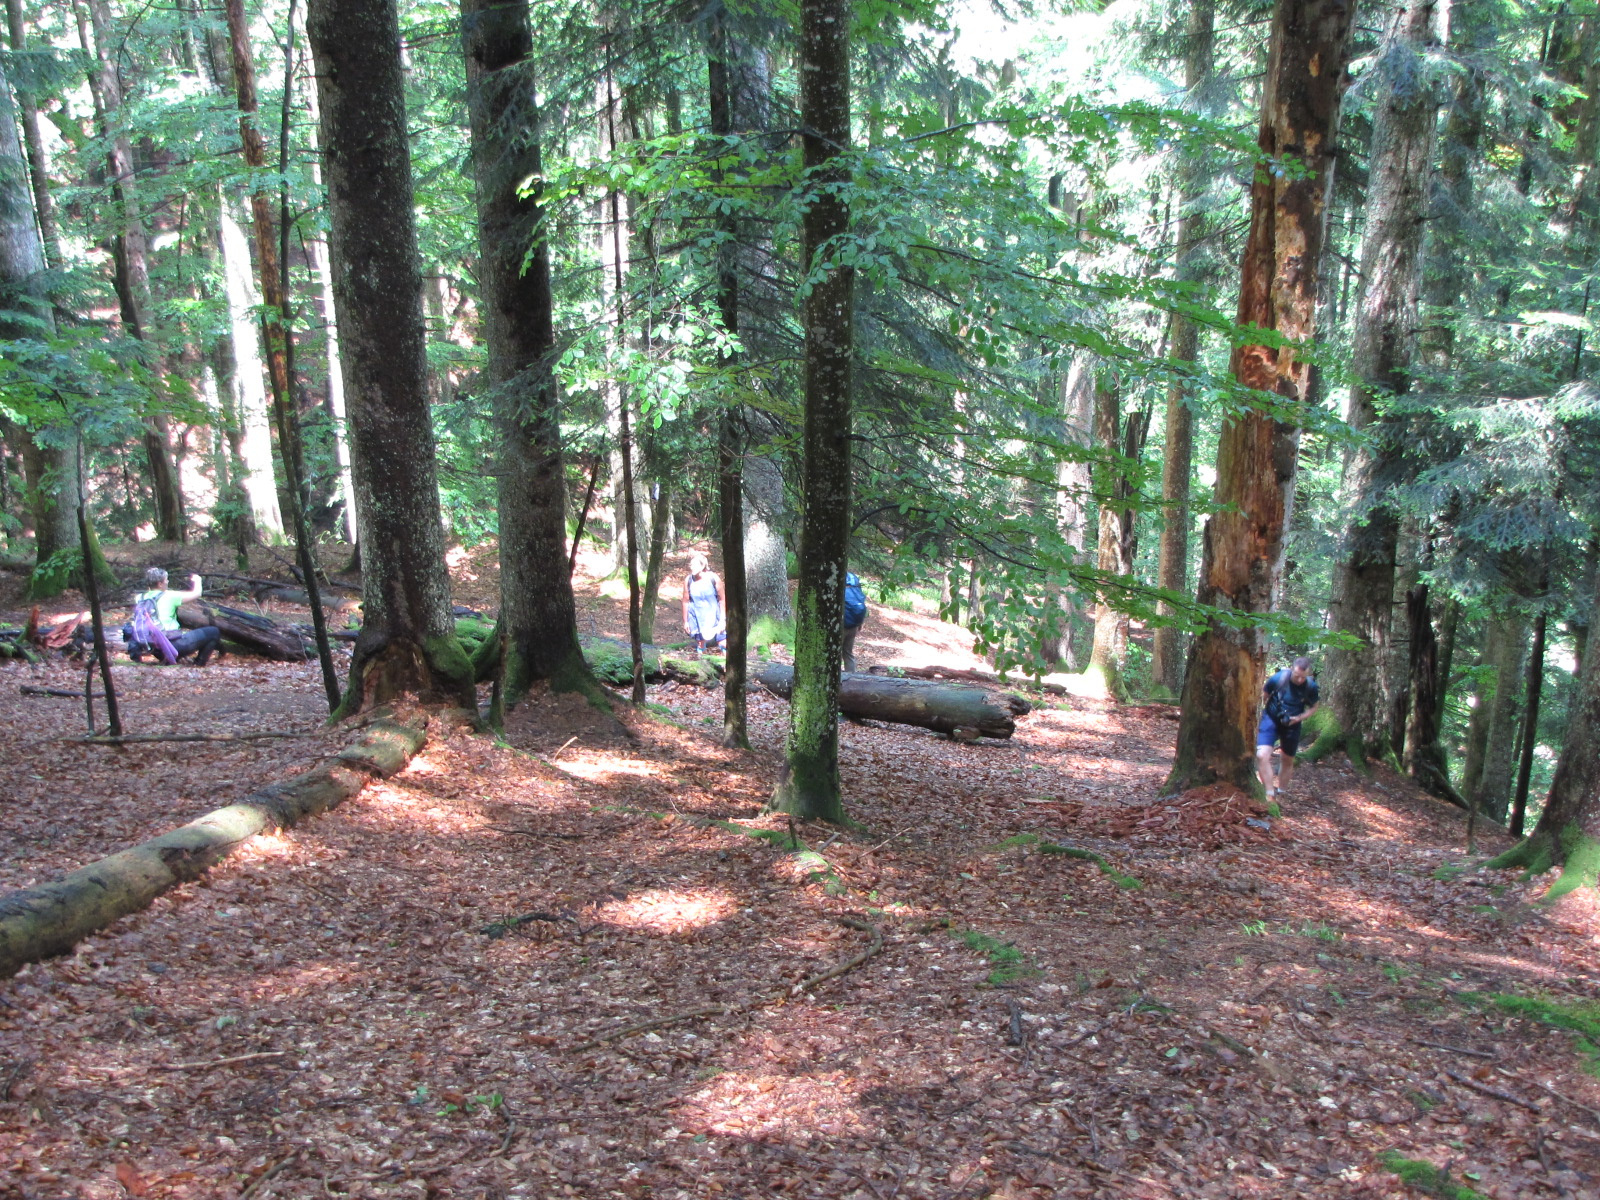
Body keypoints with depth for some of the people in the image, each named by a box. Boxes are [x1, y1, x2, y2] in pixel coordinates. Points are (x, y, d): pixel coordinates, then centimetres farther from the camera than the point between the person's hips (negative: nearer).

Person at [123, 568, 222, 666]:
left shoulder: (139, 598, 7)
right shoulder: (169, 596, -9)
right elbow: (196, 593, 0)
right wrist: (197, 580, 21)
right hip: (174, 645, -8)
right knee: (214, 632, -1)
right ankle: (199, 663, 3)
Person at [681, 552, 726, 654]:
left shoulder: (713, 578, -12)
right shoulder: (688, 581, -8)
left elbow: (722, 599, -5)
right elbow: (686, 602, 1)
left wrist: (722, 620, -7)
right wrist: (685, 621, 4)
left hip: (714, 618, -1)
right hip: (698, 618, 1)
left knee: (724, 646, -3)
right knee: (700, 647, 7)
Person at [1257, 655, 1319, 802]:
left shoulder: (1311, 687, -16)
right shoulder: (1277, 679, -23)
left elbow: (1313, 707, 1)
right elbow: (1263, 696, -6)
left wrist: (1299, 718, -17)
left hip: (1292, 725, 3)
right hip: (1271, 719, -2)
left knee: (1288, 760, 16)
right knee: (1262, 755, -22)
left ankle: (1280, 793, 37)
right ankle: (1270, 795, -15)